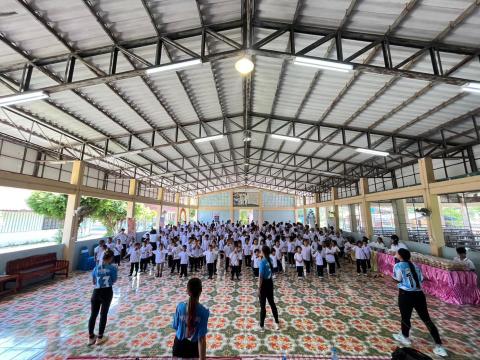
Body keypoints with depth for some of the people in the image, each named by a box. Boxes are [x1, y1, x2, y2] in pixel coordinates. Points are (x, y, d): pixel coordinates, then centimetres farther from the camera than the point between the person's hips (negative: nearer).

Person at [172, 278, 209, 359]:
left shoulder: (180, 306, -18)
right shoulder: (204, 312, -26)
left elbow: (175, 327, -4)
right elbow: (201, 338, -24)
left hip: (179, 345, 2)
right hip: (194, 347, -2)